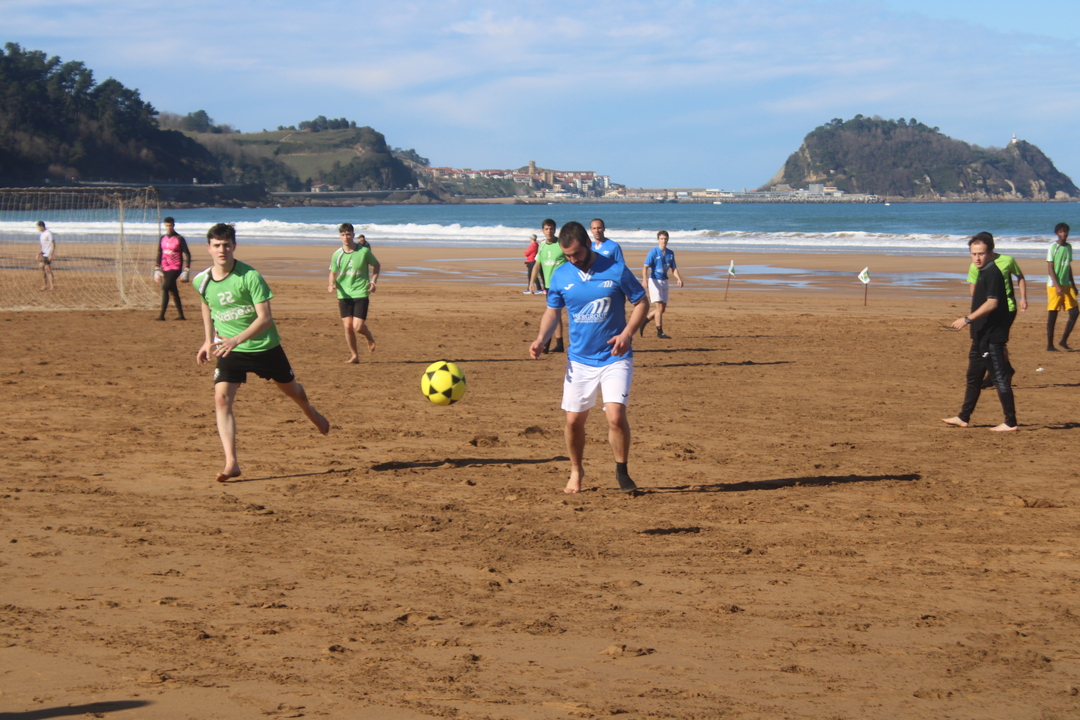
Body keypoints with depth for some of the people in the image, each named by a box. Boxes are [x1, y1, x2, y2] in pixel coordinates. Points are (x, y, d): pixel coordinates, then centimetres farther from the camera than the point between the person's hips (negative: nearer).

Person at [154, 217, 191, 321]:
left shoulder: (179, 239, -6)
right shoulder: (162, 239, 11)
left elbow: (187, 255, -6)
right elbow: (159, 254, 19)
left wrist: (186, 271, -12)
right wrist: (157, 269, 15)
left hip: (175, 269, -6)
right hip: (165, 269, 6)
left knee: (165, 288, -18)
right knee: (173, 291, 9)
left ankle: (162, 315, -17)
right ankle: (180, 315, 15)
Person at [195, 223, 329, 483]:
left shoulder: (250, 276, -22)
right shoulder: (201, 281, -7)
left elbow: (265, 318, -25)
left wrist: (237, 339, -38)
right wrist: (209, 340, 12)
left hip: (264, 346, -2)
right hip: (230, 350, 2)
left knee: (290, 389, 20)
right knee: (222, 399, -18)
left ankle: (311, 413, 57)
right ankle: (231, 463, -19)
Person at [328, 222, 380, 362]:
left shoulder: (364, 251, -6)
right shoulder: (337, 254, 0)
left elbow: (376, 265, 10)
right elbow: (333, 273, 11)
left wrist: (373, 281, -3)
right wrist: (332, 284, -10)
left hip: (360, 293, -2)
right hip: (343, 295, 3)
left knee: (358, 327, -11)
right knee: (347, 326, 0)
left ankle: (370, 337, 24)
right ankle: (354, 355, 16)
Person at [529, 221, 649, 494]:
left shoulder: (616, 271, -9)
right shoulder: (560, 276, 0)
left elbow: (642, 302, -1)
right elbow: (552, 311, 11)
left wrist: (627, 333, -16)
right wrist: (541, 339, -8)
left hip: (615, 359, -3)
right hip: (579, 360, 3)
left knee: (616, 415, -17)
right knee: (574, 420, 6)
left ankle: (622, 471, 5)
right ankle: (576, 471, 30)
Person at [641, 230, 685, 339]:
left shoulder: (670, 253, 8)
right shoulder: (653, 252, -9)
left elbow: (673, 268, 12)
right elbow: (645, 267, -15)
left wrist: (678, 278, -7)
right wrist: (644, 280, -31)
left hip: (664, 281, 7)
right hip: (654, 280, -6)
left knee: (662, 308, 9)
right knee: (660, 307, -11)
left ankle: (644, 321, 26)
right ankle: (660, 332, -6)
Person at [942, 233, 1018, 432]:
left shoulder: (992, 273, -15)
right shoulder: (984, 273, 15)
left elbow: (992, 303, -24)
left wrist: (968, 319, -24)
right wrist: (970, 321, 21)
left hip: (992, 336, -10)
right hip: (982, 335, 10)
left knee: (1000, 378, -7)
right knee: (973, 377, 16)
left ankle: (1010, 422, -4)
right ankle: (964, 417, 25)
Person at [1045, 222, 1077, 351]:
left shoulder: (1068, 247, 13)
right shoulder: (1052, 247, -8)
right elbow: (1050, 268, -12)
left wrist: (1073, 285, 20)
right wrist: (1057, 286, -20)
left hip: (1067, 285, 7)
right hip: (1054, 286, -7)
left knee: (1074, 312, 0)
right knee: (1052, 315, -3)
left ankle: (1064, 341, 11)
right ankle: (1049, 345, 4)